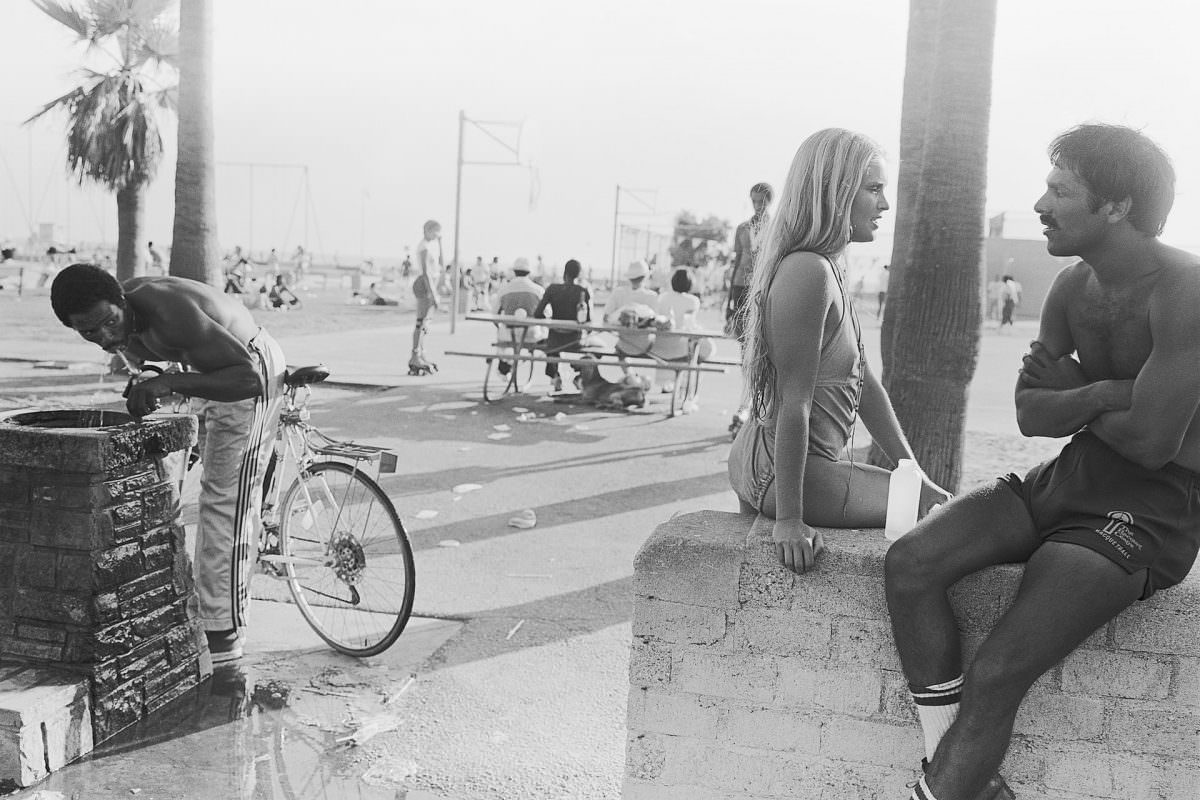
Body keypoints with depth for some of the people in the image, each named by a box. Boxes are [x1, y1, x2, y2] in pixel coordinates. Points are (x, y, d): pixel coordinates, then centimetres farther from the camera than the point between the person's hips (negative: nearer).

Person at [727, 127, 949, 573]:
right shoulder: (807, 272, -22)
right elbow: (795, 403, -25)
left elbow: (864, 381, 11)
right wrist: (789, 517, -26)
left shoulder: (830, 269, 11)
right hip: (784, 472, -10)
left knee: (932, 497, 27)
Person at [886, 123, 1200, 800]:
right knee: (910, 564, -12)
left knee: (996, 677, -20)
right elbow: (1031, 414, 6)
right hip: (1065, 483, 8)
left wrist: (1071, 390, -5)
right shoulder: (1073, 287, 7)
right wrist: (1102, 394, -14)